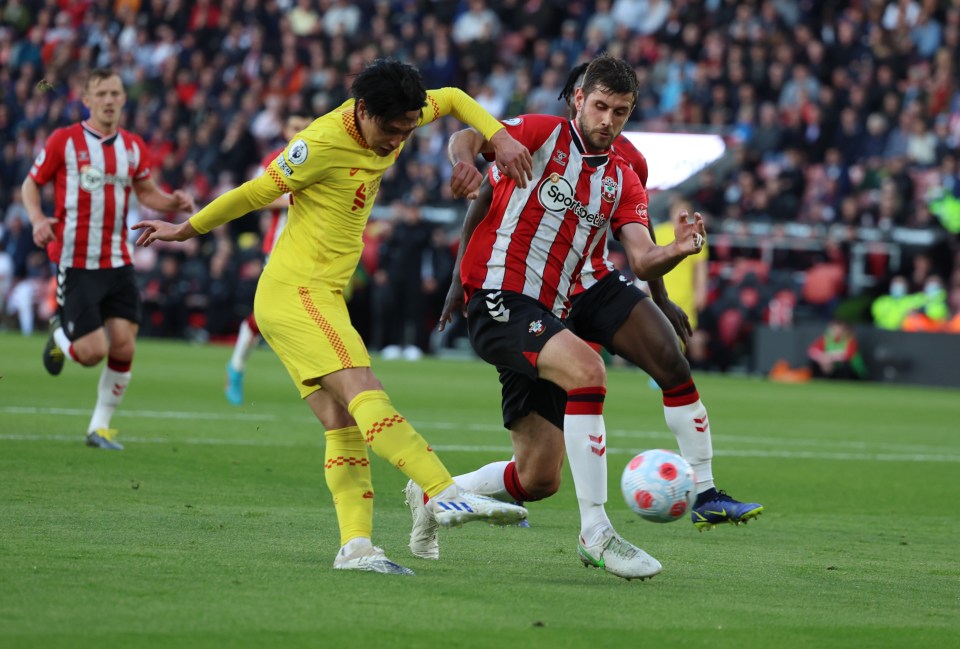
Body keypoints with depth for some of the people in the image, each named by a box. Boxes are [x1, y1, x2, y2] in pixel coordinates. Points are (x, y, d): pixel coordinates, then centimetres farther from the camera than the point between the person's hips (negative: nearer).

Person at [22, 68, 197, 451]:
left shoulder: (132, 147, 8)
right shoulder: (64, 141, -5)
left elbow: (146, 192, 18)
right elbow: (31, 185, 4)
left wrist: (173, 203, -3)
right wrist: (38, 219, -15)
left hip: (117, 263, 4)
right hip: (74, 262, -4)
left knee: (123, 348, -6)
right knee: (92, 352, -10)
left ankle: (100, 426, 12)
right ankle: (60, 335, 26)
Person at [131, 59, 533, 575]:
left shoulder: (388, 120, 6)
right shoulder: (321, 144, -17)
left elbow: (452, 100, 24)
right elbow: (255, 193, -6)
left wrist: (499, 137, 9)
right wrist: (186, 231, 6)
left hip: (321, 299, 9)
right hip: (295, 293, -9)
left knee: (344, 428, -3)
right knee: (365, 395, -23)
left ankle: (355, 546, -11)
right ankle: (447, 496, -37)